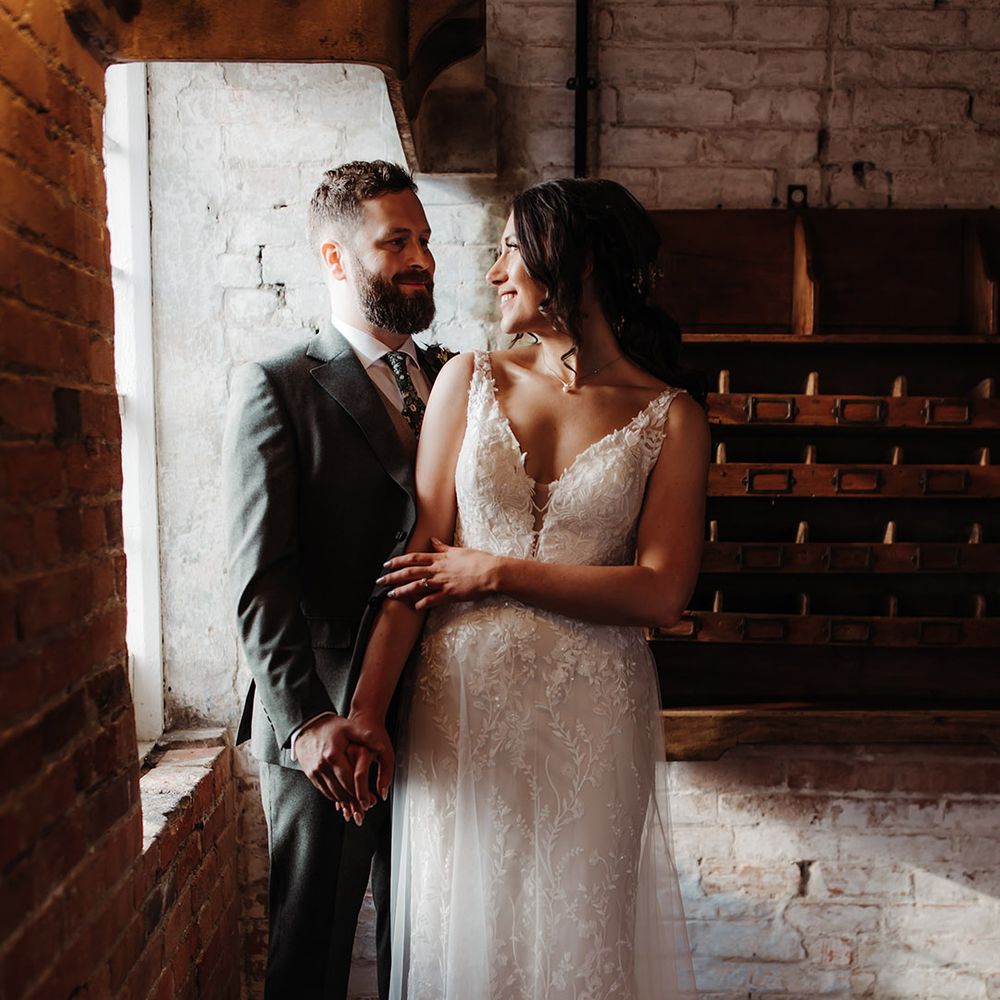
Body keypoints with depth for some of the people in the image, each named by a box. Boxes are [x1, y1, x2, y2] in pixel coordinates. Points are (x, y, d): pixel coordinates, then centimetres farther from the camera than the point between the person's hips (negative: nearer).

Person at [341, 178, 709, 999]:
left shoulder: (669, 415, -3)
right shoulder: (469, 381, 2)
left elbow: (661, 593, -9)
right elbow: (419, 552, -3)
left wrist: (496, 572, -10)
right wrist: (366, 712, -9)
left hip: (590, 714, -1)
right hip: (460, 702, 2)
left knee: (575, 931, 14)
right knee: (462, 928, 15)